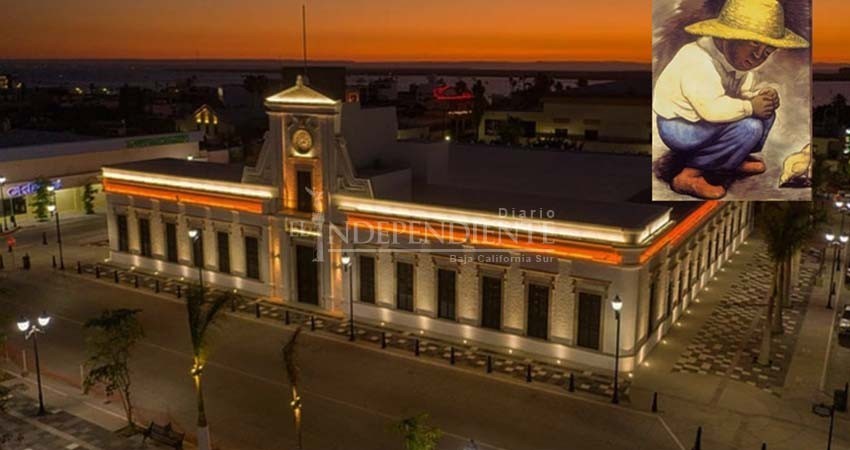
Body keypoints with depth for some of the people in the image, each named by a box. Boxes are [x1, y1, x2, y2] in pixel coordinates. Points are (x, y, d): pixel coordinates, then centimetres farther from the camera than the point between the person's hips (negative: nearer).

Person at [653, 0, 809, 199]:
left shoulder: (738, 59, 2)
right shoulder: (699, 62, -30)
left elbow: (744, 92, 11)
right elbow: (712, 108, -39)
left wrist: (762, 96, -12)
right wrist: (750, 107, -26)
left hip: (705, 122, 10)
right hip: (679, 128, -10)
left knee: (767, 114, 3)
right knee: (750, 127, -25)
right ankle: (690, 175, -18)